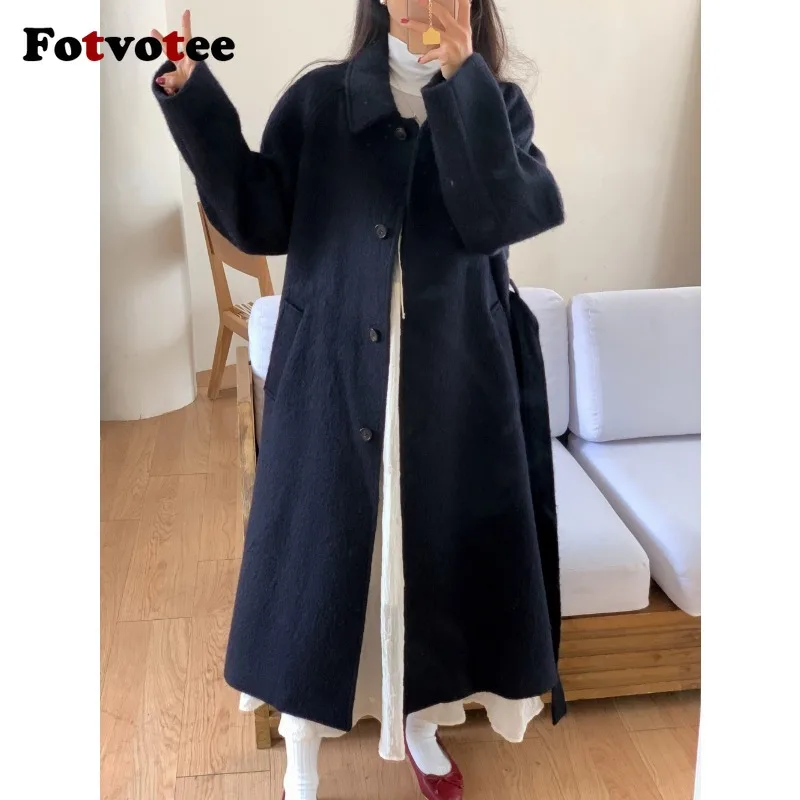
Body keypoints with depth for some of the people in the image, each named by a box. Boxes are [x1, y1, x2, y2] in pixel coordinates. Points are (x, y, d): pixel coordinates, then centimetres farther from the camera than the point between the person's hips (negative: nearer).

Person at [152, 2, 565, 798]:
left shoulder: (497, 104, 3)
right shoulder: (319, 99, 2)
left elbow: (500, 216, -15)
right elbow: (259, 221, -6)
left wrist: (461, 75, -19)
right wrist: (192, 97, -14)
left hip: (452, 381, 1)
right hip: (332, 377, 0)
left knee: (434, 547, 12)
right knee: (316, 552, 7)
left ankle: (418, 724, 40)